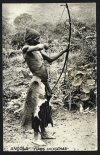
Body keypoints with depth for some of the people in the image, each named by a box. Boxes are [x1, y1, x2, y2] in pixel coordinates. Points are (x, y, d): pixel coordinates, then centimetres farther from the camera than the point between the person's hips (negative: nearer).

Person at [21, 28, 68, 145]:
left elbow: (50, 59, 20)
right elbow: (40, 46, -27)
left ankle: (43, 133, 25)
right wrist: (44, 45, -5)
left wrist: (63, 51, 14)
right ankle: (36, 136, 0)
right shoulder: (26, 48, -9)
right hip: (37, 81, -8)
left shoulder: (39, 50, 16)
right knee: (37, 108, -7)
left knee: (45, 107, 14)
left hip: (44, 82, 8)